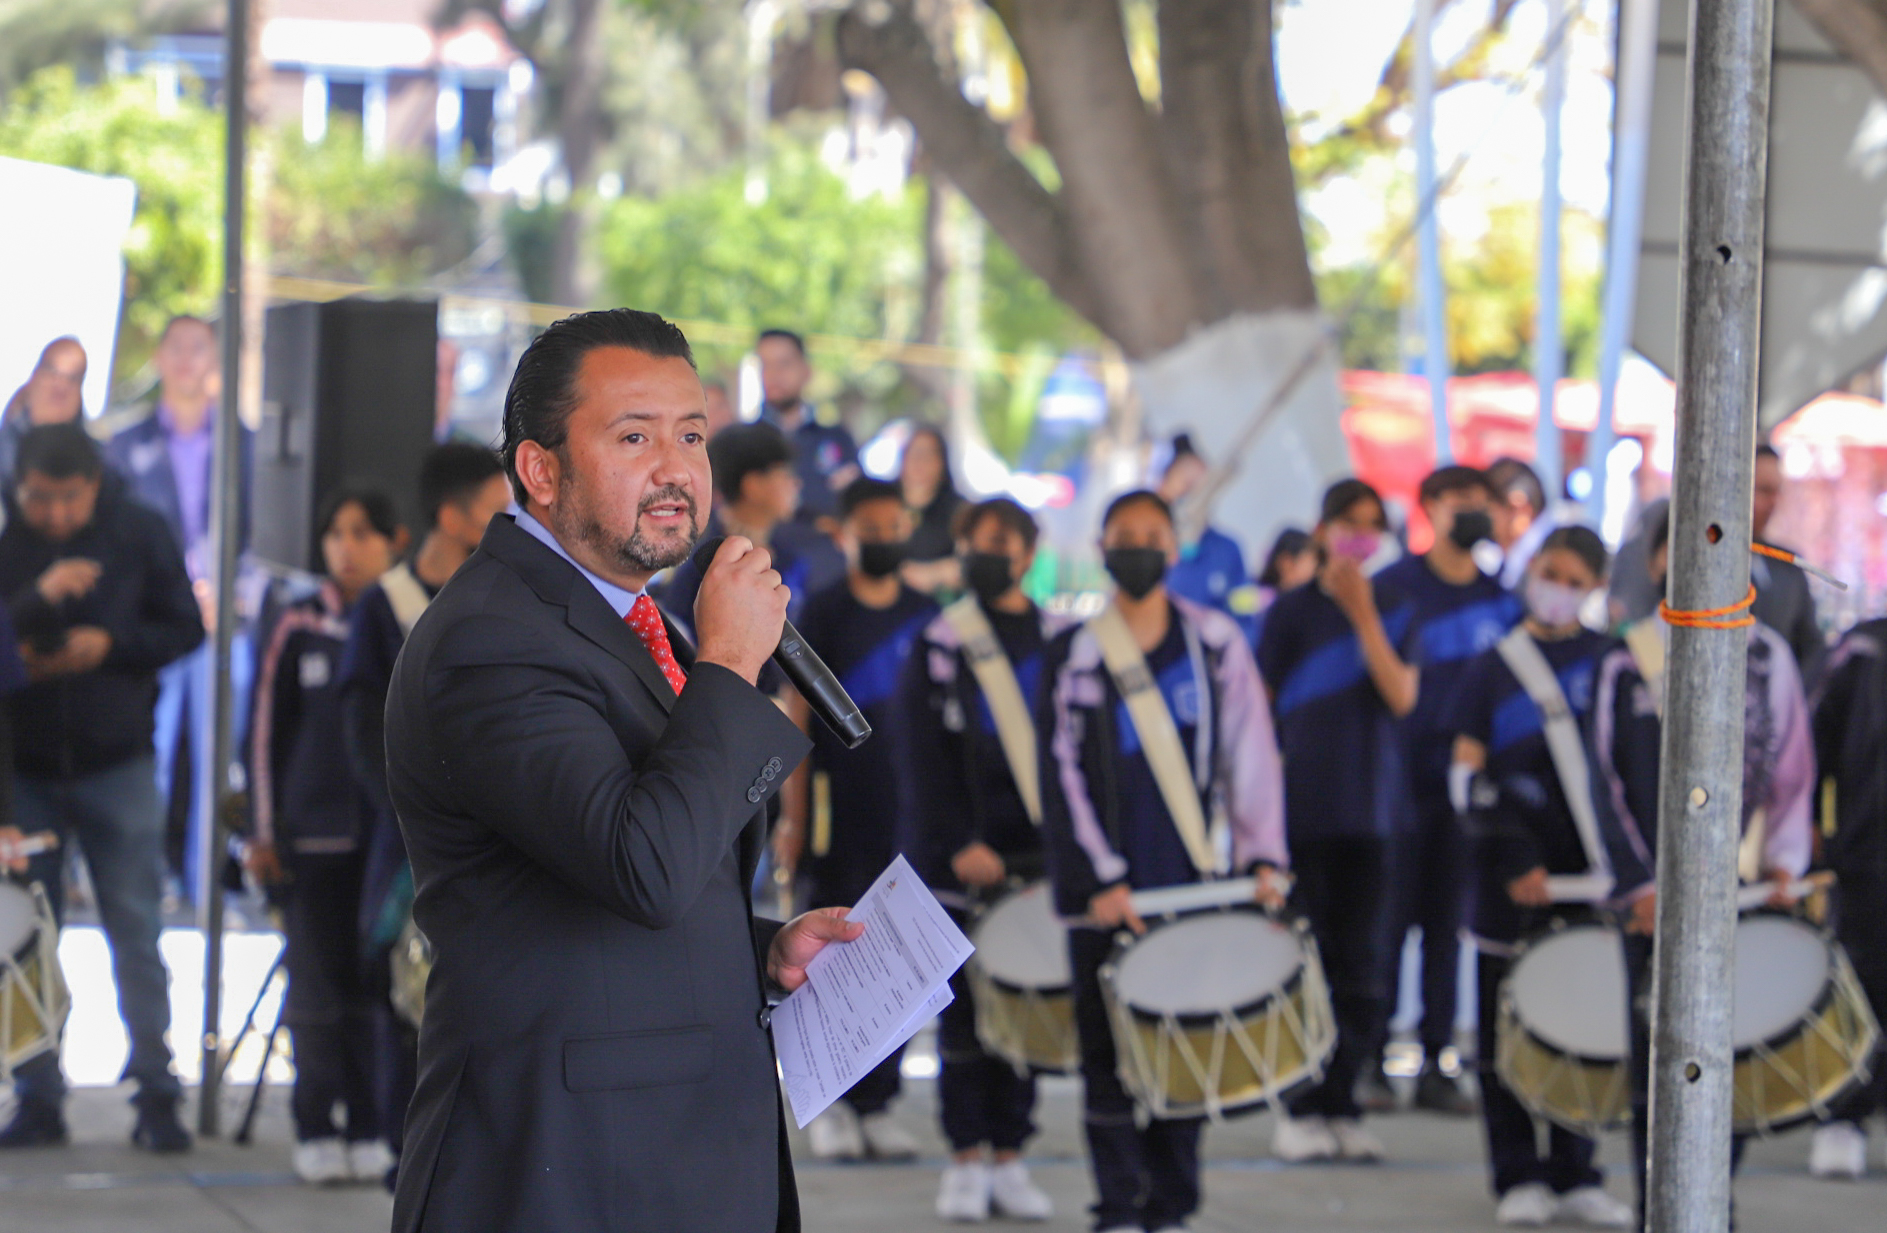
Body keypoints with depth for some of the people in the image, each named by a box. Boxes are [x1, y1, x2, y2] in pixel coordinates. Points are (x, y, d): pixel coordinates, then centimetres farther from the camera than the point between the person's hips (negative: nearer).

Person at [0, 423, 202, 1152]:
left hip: (117, 767, 0)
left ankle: (156, 1096, 3)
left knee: (136, 935, -1)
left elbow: (185, 628, 1)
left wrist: (111, 644, -15)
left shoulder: (138, 535, -5)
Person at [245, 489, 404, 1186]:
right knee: (317, 990, 2)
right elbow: (266, 733, 7)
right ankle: (316, 1133, 9)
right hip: (315, 836, 0)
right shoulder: (299, 629, 4)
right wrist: (264, 833, 4)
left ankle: (370, 1130, 7)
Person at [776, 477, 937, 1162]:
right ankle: (829, 1106, 2)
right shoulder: (821, 615, 1)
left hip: (911, 816, 3)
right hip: (841, 820, -3)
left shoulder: (927, 618, 11)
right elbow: (795, 718, -1)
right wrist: (793, 816, -8)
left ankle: (878, 1105, 10)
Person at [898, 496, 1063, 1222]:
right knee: (964, 1016, -1)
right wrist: (957, 845, -12)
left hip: (1036, 860, 2)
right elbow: (925, 761, -2)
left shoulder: (1058, 645, 9)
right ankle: (967, 1162, 5)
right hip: (958, 862, -2)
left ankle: (1007, 1158, 10)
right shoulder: (937, 649, 3)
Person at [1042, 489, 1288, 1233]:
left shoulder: (1215, 642, 7)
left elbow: (1249, 753, 7)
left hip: (1192, 882, 2)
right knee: (1111, 1052, -1)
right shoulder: (1077, 656, 1)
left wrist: (1262, 858, -1)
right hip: (1105, 887, -2)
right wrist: (1101, 879, -8)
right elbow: (1064, 773, -2)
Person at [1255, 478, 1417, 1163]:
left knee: (1364, 964, 2)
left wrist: (1364, 618, -12)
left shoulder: (1394, 610, 9)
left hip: (1372, 804, 3)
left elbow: (1401, 697, -5)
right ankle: (1300, 1111, 2)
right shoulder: (1293, 610, 2)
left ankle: (1341, 1105, 9)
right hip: (1303, 802, -2)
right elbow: (1262, 705, 3)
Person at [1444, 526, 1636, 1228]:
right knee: (1509, 1030, 1)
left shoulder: (1610, 662, 8)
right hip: (1512, 881, -1)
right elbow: (1467, 775, 0)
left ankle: (1576, 1177, 10)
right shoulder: (1493, 668, 5)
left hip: (1589, 875, 1)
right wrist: (1510, 857, -10)